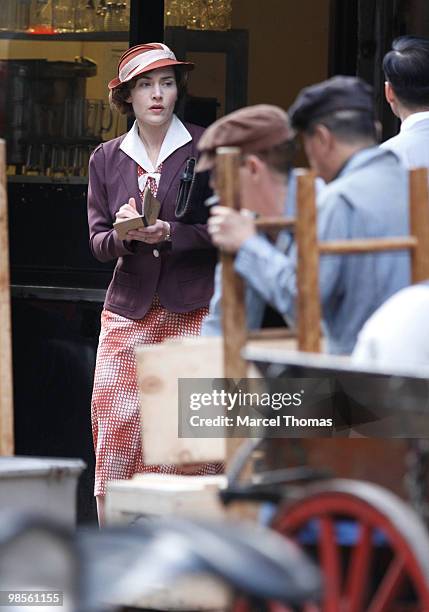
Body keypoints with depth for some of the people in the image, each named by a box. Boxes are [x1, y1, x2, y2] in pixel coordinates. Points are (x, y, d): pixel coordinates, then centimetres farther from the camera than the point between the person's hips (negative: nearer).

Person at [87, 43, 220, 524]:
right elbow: (98, 240, 9)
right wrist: (126, 233, -13)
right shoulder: (106, 159, 11)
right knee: (115, 428, -4)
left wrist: (169, 233, -18)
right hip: (129, 312, 3)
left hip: (194, 310, -3)